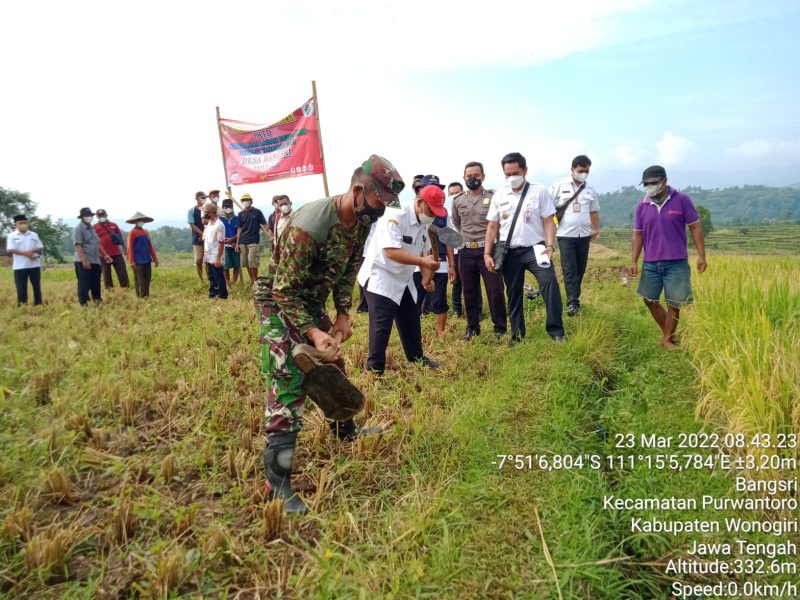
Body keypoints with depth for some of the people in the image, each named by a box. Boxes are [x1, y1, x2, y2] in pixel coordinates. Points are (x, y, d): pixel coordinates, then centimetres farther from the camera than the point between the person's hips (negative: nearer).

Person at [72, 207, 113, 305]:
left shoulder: (92, 228, 18)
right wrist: (84, 260, -25)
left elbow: (98, 243, 23)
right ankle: (83, 303, -1)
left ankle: (97, 300, 24)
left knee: (96, 283, 14)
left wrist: (105, 255, 16)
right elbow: (78, 246, -17)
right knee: (84, 284, -5)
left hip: (95, 261, 8)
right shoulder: (78, 229, -8)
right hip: (83, 262, -8)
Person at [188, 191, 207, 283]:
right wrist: (202, 234, -14)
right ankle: (201, 280, 13)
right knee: (198, 261, 1)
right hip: (197, 239, -1)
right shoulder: (192, 211, 0)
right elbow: (192, 225, -6)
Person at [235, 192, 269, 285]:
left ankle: (256, 282, 0)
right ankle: (251, 282, 17)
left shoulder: (257, 212, 0)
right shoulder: (241, 214, 11)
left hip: (253, 241, -5)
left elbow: (264, 225, -4)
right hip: (243, 242, 5)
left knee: (252, 263, -12)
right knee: (246, 263, 6)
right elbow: (239, 229, 13)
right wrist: (237, 243, 8)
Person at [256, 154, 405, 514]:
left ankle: (345, 431, 44)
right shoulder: (310, 225, -33)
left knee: (332, 367, 20)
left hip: (313, 301, 8)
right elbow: (284, 290, -28)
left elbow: (349, 269, 7)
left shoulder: (362, 221, -7)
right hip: (280, 302, -8)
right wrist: (313, 333, -34)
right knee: (290, 382, -14)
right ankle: (277, 480, -8)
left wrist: (343, 314, -1)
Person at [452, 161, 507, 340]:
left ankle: (500, 327, 11)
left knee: (495, 290, -2)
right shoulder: (458, 200, 7)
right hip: (466, 252, 3)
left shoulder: (493, 197, -4)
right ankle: (472, 326, 23)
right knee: (469, 291, 10)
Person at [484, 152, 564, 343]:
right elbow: (492, 227, 10)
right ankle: (517, 335, 22)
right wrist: (487, 253, 3)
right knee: (513, 295, 9)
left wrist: (550, 246, -15)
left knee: (550, 283, -21)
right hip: (509, 252, 3)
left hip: (535, 248, -3)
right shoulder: (499, 196, 7)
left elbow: (548, 222, -2)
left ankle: (556, 331, -14)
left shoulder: (539, 191, 0)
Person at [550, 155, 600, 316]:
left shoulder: (590, 190, 10)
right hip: (566, 235, -4)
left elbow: (594, 211, 20)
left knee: (580, 269, 8)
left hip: (584, 235, 5)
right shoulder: (559, 185, -3)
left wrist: (596, 228, 12)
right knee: (569, 269, -10)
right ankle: (572, 302, -12)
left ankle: (574, 299, 20)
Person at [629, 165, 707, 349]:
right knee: (650, 300, 9)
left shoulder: (682, 200, -5)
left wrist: (701, 256, -7)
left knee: (674, 303, 1)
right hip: (650, 263, 4)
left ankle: (667, 338, 17)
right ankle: (668, 333, 27)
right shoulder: (642, 206, 3)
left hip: (676, 263, -3)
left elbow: (695, 227, -2)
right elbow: (638, 235, 7)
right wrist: (634, 261, 1)